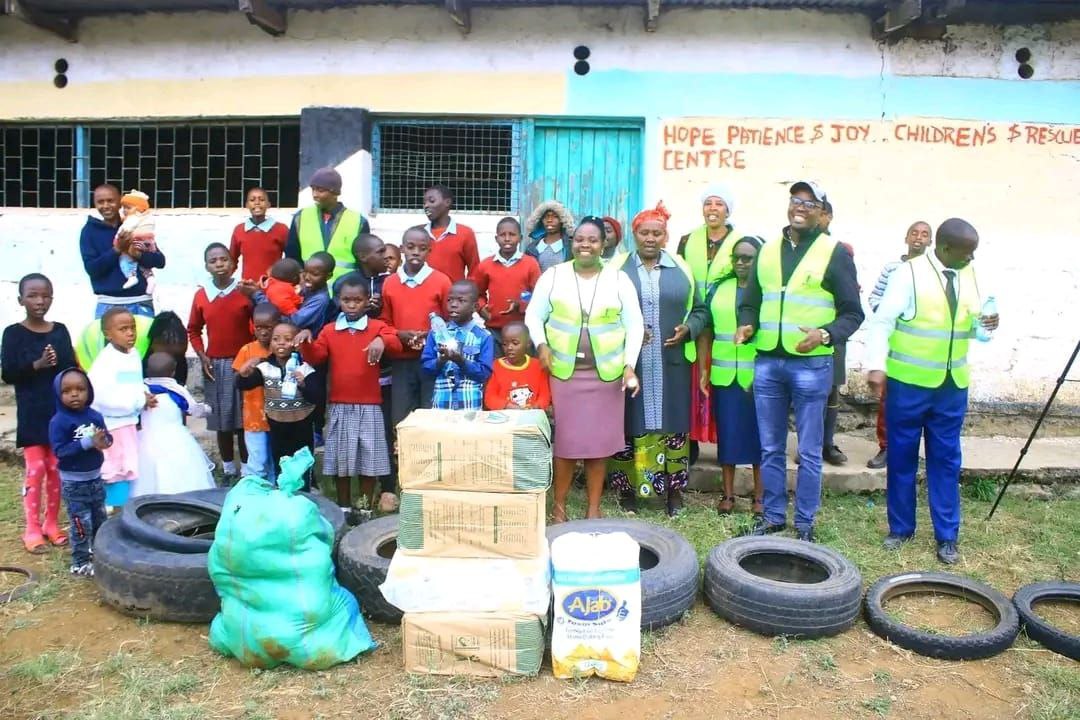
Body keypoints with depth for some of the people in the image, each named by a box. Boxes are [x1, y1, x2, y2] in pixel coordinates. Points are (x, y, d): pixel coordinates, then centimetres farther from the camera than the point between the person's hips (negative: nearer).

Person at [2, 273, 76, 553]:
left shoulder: (60, 330, 5)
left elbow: (71, 368, 6)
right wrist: (37, 365, -24)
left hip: (60, 411, 3)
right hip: (31, 413, -3)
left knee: (56, 469, 8)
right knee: (35, 469, -3)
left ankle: (52, 524, 20)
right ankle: (32, 529, 8)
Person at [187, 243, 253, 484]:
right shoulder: (201, 295, 1)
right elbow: (194, 330, 12)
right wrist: (202, 356, 1)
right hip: (215, 364, 3)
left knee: (244, 419, 2)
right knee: (221, 420, 10)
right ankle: (228, 469, 24)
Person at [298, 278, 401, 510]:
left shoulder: (377, 327, -1)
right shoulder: (329, 331, 6)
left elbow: (397, 344, -17)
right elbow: (315, 359, 1)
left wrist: (382, 340, -38)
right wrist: (306, 342, -18)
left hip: (369, 406, -2)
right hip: (338, 406, 2)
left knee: (369, 459, 5)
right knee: (341, 458, 11)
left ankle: (366, 508, 19)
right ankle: (343, 507, 25)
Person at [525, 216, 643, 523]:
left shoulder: (619, 278, 2)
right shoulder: (553, 275, 2)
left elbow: (634, 324, 3)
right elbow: (534, 314, 4)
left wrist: (629, 364, -7)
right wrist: (541, 344, -13)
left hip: (606, 373, 1)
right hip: (563, 371, 0)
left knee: (599, 441, 7)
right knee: (564, 440, 4)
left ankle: (594, 508, 19)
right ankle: (559, 506, 19)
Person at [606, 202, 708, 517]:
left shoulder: (681, 268, 8)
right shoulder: (617, 267, 4)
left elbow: (700, 310, 11)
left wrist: (687, 330, -8)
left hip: (672, 364, 1)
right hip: (629, 363, -1)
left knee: (672, 423, 6)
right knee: (630, 423, 3)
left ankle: (674, 488, 18)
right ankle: (628, 487, 15)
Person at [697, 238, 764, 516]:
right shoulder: (718, 289, 8)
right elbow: (705, 331, 9)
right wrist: (702, 369, 3)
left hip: (758, 377, -2)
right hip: (723, 376, 3)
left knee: (759, 434, 6)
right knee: (727, 433, 8)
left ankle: (760, 497, 17)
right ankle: (728, 494, 19)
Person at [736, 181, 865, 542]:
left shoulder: (834, 253, -1)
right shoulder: (767, 251, 12)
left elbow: (852, 313, -1)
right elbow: (751, 302, 19)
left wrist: (825, 335, -18)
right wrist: (747, 325, -2)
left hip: (811, 364, -4)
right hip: (767, 363, 4)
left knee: (809, 452, 5)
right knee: (771, 448, 12)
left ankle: (805, 523, 17)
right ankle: (773, 515, 24)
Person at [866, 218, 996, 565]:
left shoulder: (969, 276, 8)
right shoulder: (910, 273, -10)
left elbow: (970, 322, 17)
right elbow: (882, 320, -13)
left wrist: (984, 324, -6)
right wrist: (876, 365, -22)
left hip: (953, 385, 5)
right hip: (908, 383, -4)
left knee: (946, 459, 10)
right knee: (901, 457, 7)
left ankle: (946, 536, 20)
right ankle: (900, 527, 23)